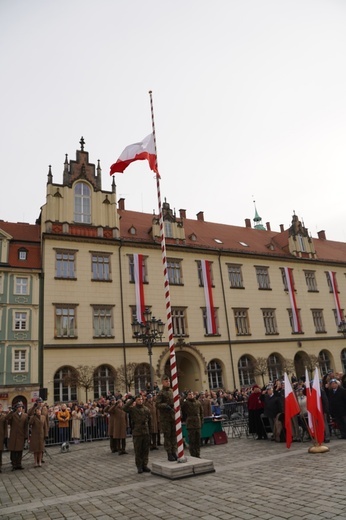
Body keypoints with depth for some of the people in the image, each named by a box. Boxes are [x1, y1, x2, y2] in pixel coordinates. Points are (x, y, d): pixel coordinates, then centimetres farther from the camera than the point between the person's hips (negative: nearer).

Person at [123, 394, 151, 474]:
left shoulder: (146, 409, 7)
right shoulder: (132, 409, -3)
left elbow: (149, 421, 13)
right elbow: (125, 408, -24)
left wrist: (149, 431, 9)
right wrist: (131, 400, -17)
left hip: (146, 432, 3)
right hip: (137, 433, -3)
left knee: (145, 450, 8)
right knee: (138, 451, 2)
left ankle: (144, 465, 20)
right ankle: (139, 466, 13)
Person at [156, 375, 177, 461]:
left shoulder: (172, 391, 10)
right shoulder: (161, 393, -6)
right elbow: (157, 404, -10)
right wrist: (165, 406, -23)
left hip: (173, 416, 5)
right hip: (165, 417, -5)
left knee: (174, 435, 7)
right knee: (167, 435, 1)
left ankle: (174, 452, 17)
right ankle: (169, 454, 9)